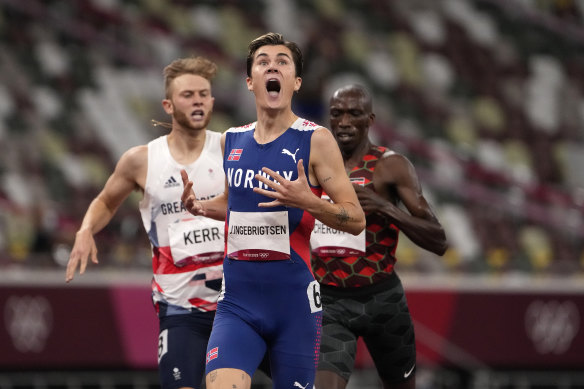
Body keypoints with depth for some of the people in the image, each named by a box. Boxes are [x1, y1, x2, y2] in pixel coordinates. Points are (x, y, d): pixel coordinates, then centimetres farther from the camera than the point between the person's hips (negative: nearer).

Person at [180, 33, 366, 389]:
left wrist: (307, 202, -23)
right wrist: (200, 206, 8)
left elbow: (356, 220, -6)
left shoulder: (315, 140, -4)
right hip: (238, 299, 3)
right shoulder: (232, 141, 10)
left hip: (294, 301, -3)